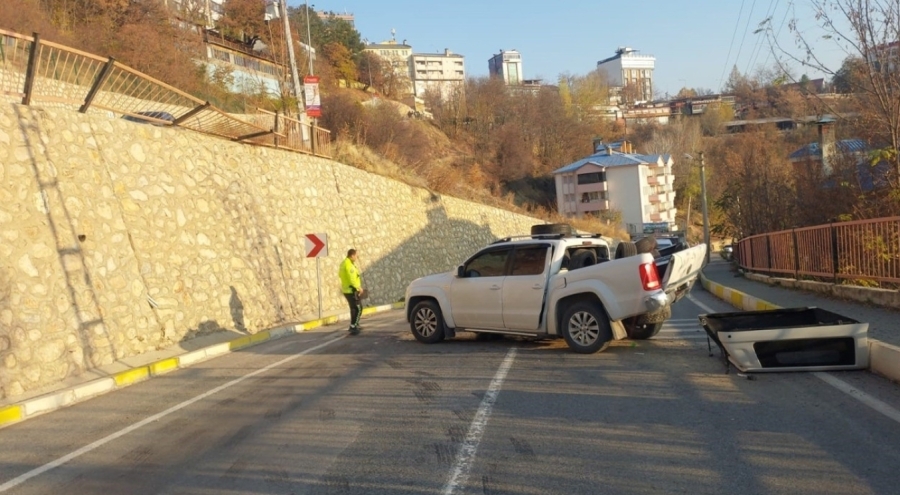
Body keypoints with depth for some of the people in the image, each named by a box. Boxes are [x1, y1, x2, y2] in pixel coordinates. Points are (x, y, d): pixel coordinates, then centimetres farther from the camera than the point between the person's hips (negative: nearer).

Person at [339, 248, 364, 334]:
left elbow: (340, 274, 25)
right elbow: (352, 279, -27)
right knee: (358, 309, -3)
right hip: (352, 290, -10)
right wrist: (359, 287, -15)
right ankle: (353, 328, -5)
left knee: (354, 308, 21)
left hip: (346, 290, 10)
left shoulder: (343, 263, 10)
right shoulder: (349, 264, -22)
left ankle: (355, 325, 31)